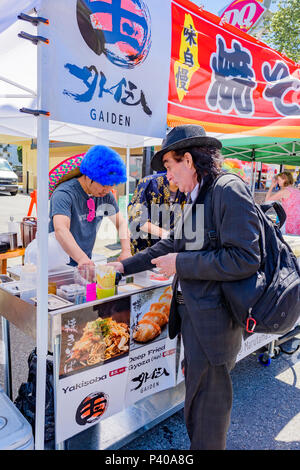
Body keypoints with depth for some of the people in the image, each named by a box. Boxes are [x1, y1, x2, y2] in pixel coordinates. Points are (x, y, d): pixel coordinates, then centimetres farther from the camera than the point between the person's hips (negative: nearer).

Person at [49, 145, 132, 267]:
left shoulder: (105, 195, 1)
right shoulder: (64, 194, -18)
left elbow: (121, 223, 7)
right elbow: (60, 230, -31)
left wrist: (126, 251, -10)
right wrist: (81, 258, -45)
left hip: (86, 263, 5)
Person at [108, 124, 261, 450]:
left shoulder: (229, 189, -16)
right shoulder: (195, 200, 13)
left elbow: (244, 259, -23)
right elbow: (170, 246, 19)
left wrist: (181, 263, -17)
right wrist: (124, 266, 17)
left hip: (213, 320, -9)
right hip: (190, 313, 9)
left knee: (206, 407, 8)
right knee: (196, 396, 24)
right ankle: (199, 444, 44)